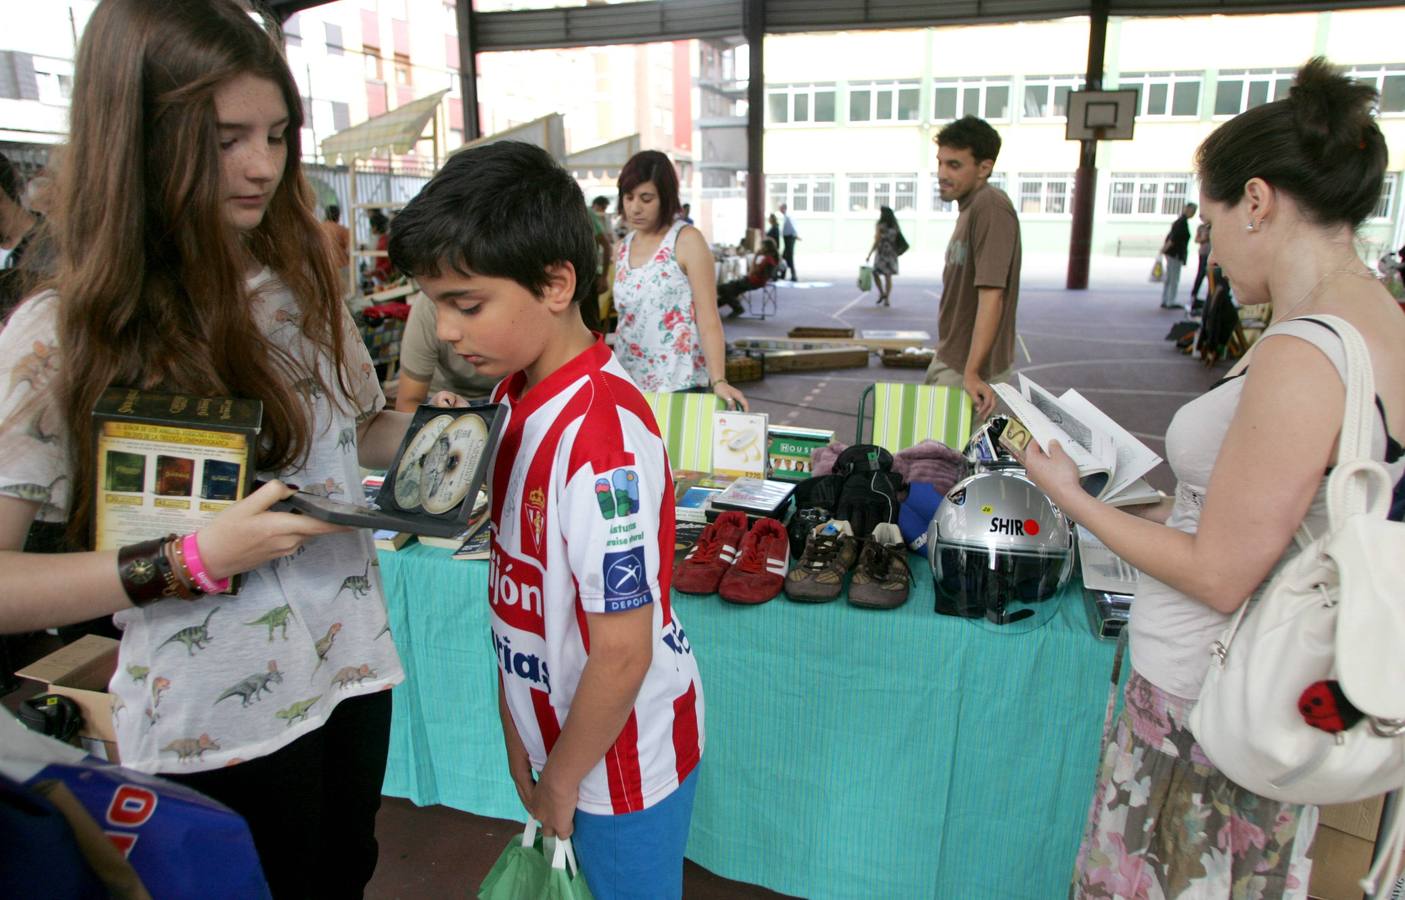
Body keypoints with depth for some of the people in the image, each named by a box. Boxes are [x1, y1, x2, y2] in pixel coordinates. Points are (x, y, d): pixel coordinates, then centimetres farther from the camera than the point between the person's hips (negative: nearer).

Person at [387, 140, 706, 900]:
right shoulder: (517, 396, -2)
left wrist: (560, 779, -10)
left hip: (623, 753, -7)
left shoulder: (600, 438, -30)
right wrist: (516, 727, 9)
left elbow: (623, 655, -25)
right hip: (560, 730, 8)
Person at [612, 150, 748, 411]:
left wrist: (718, 381, -24)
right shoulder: (622, 249, 9)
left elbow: (708, 320, -14)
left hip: (677, 384, -5)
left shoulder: (687, 241, -8)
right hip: (627, 384, 5)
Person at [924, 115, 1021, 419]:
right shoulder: (969, 207, 13)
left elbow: (991, 296, -28)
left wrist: (971, 373, -32)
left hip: (971, 372, -10)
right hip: (950, 362, 10)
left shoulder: (990, 206, -20)